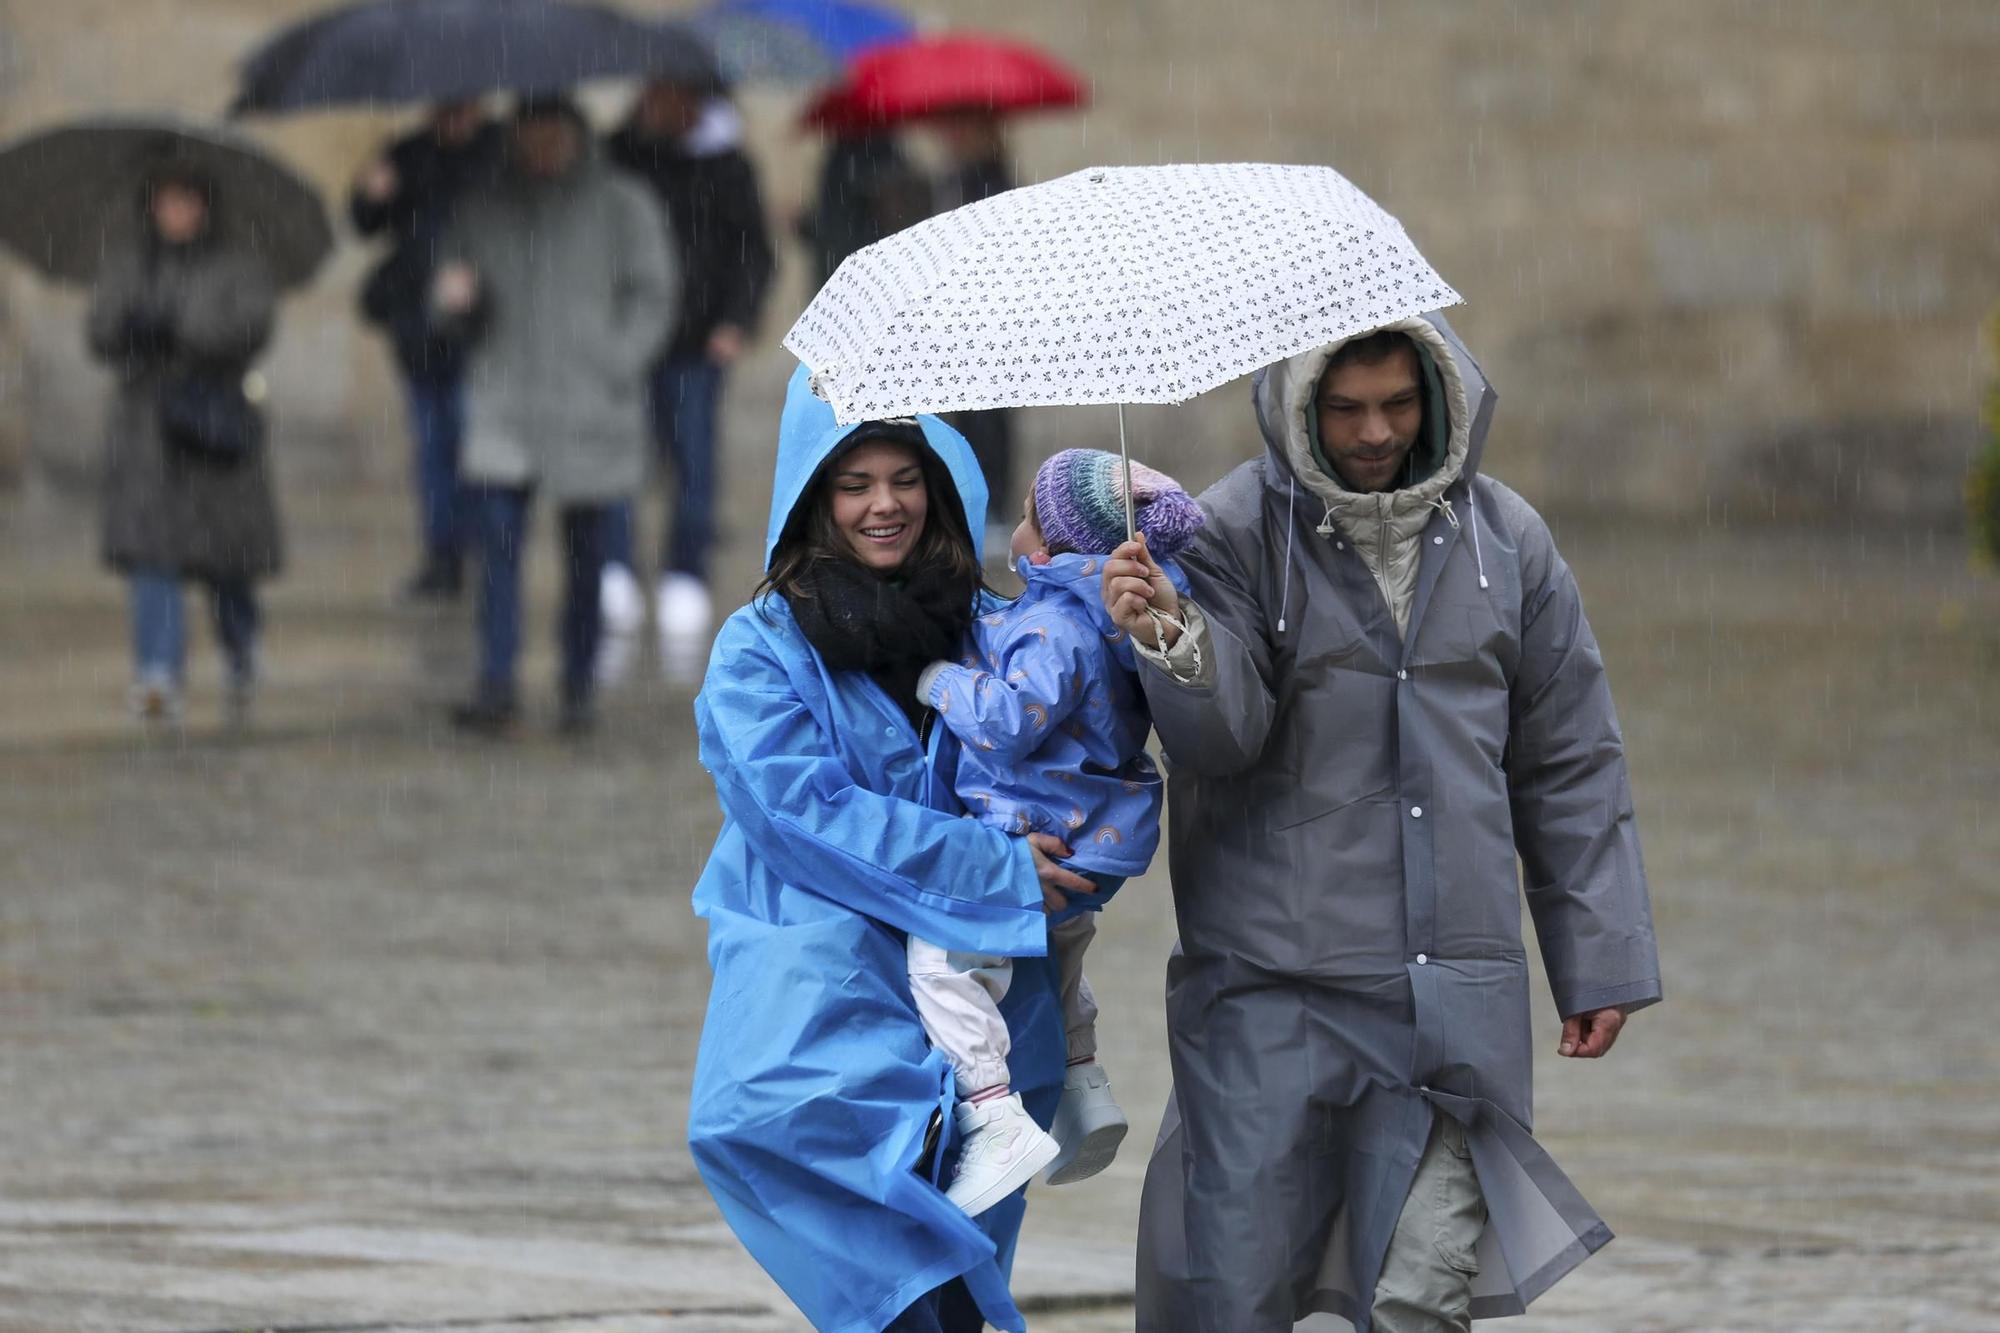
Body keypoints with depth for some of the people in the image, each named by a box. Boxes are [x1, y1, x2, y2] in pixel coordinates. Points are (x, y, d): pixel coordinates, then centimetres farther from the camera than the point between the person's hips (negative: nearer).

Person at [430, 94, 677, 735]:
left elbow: (651, 297, 1)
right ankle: (496, 687, -15)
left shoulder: (621, 206, 4)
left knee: (585, 554, 3)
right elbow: (452, 316, 16)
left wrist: (615, 367, -13)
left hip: (588, 413, -2)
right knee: (497, 544, -13)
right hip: (503, 408, 2)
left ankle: (578, 691, 11)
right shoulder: (481, 209, 13)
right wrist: (452, 301, -9)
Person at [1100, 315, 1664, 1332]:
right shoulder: (1242, 531, 0)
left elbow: (1570, 766, 15)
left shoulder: (1502, 541, 9)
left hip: (1454, 998, 2)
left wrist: (1602, 960, 13)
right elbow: (1222, 734, -12)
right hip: (1272, 988, -2)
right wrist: (1175, 639, -33)